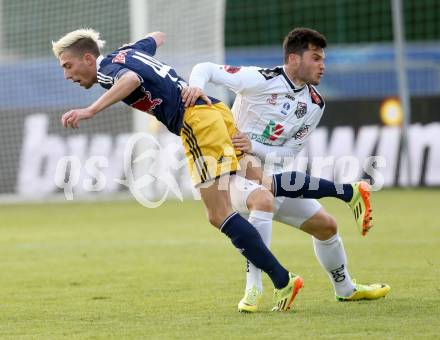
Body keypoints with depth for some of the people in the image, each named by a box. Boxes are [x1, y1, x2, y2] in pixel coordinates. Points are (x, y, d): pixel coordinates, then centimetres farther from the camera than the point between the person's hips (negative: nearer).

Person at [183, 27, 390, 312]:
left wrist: (254, 147, -20)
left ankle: (346, 289, 39)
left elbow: (288, 154, -2)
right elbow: (207, 69, -16)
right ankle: (254, 290, -33)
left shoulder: (315, 104, 1)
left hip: (275, 175, 7)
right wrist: (196, 85, -39)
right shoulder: (261, 80, -18)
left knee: (326, 226, 13)